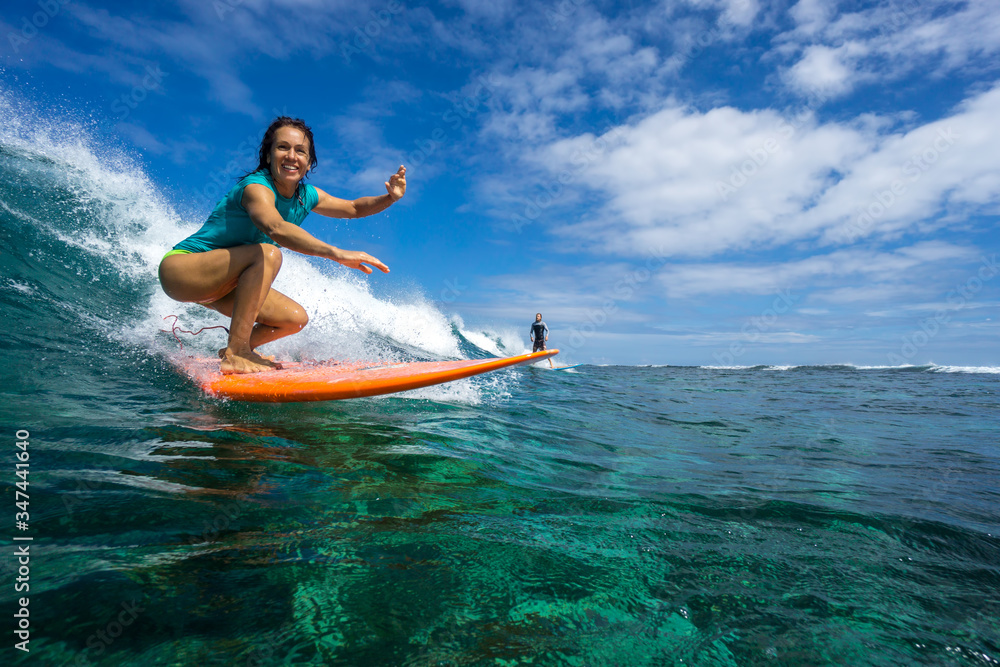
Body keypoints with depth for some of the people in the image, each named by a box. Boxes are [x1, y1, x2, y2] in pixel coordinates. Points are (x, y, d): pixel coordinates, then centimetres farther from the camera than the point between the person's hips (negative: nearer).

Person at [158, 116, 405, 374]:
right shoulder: (256, 187, -25)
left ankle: (235, 350, 17)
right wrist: (336, 253, -57)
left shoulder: (306, 195, -2)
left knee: (295, 319, -3)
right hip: (180, 268, -7)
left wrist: (389, 198, -8)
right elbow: (276, 228, -47)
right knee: (267, 254, -33)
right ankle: (236, 353, -29)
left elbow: (354, 208, 11)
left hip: (219, 283, 8)